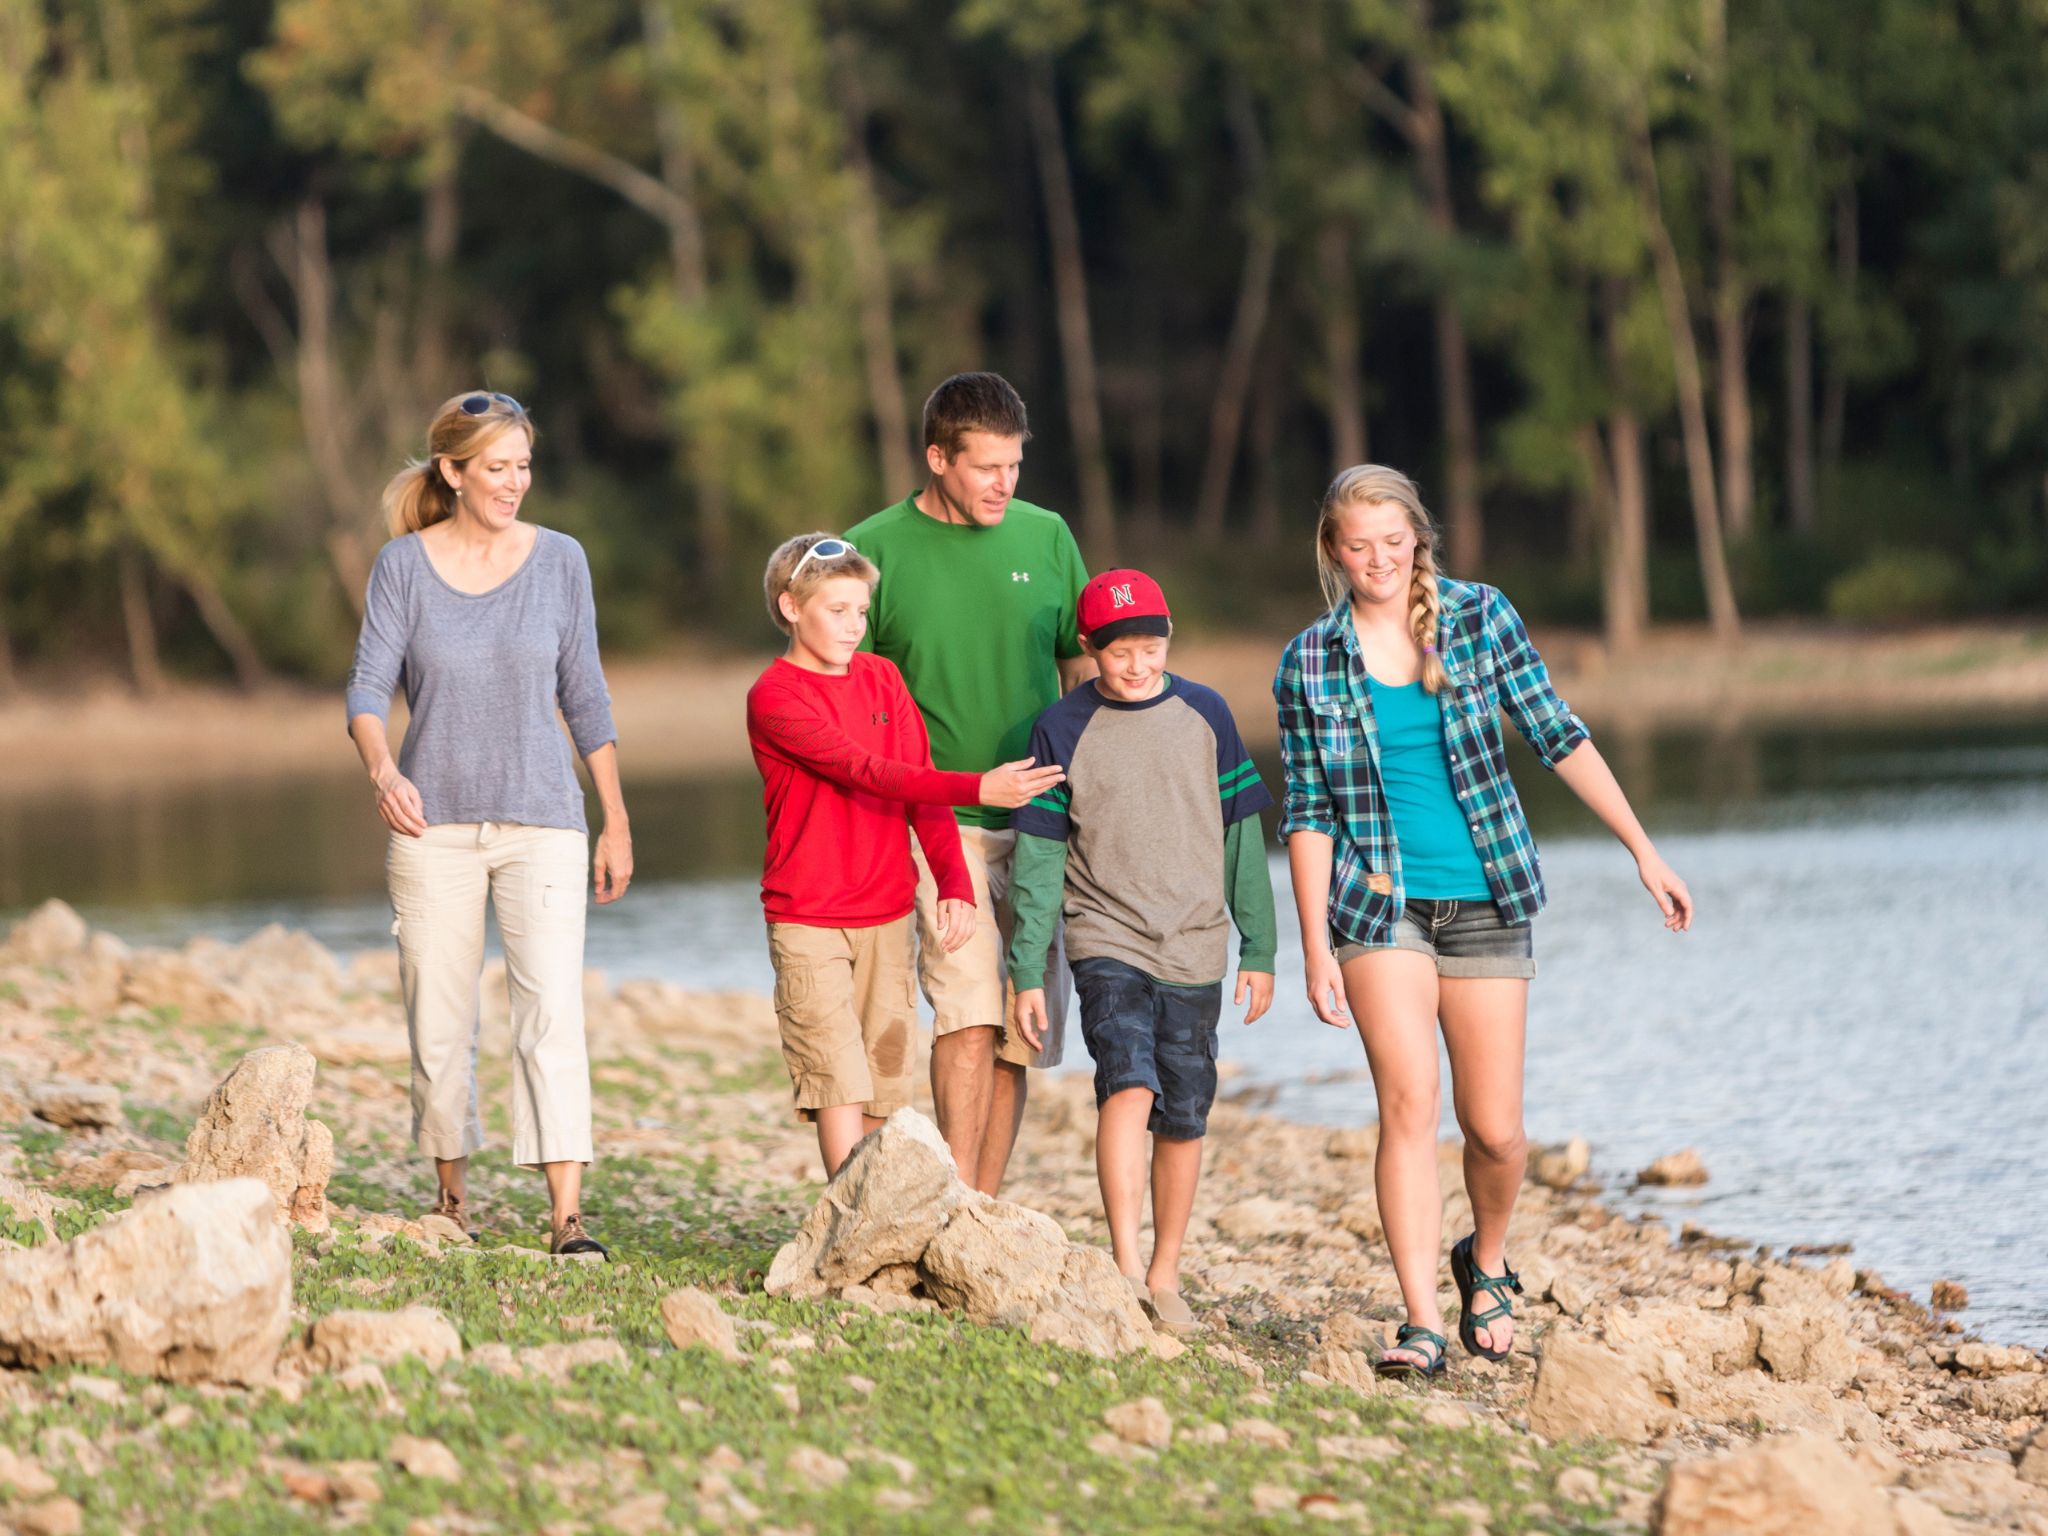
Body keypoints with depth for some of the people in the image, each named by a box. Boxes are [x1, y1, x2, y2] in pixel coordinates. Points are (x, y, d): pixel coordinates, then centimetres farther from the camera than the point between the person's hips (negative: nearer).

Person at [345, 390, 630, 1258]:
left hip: (541, 820, 0)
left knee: (552, 1013, -12)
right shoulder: (404, 566, 0)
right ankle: (451, 1197, 22)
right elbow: (368, 690, -6)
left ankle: (566, 1214, -17)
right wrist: (383, 769, -27)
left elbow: (585, 699, 9)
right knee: (439, 1023, 5)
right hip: (434, 827, 0)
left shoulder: (559, 561, 3)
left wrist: (616, 823, 9)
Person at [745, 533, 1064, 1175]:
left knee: (885, 1085, 5)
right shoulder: (773, 697, -11)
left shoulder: (882, 678, 9)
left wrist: (954, 882, -9)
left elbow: (920, 786, 6)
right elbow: (864, 772, -22)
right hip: (807, 922, -6)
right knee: (839, 1084, -11)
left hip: (887, 916, 6)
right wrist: (978, 788, -31)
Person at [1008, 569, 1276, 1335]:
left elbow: (1241, 840, 9)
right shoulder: (1063, 730, -2)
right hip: (1107, 942, -3)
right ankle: (1126, 1268, -27)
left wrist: (1259, 950, 8)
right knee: (1129, 1084, -22)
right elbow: (1038, 860, 0)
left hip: (1195, 952, 3)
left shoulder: (1205, 716, 3)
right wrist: (1028, 972, -3)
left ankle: (1165, 1276, 18)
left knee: (1183, 1120, 5)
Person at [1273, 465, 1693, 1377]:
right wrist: (1315, 945, -5)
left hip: (1485, 903, 1)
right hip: (1379, 906, -1)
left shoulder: (1480, 618, 1)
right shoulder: (1310, 664, 0)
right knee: (1409, 1104, -16)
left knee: (1495, 1130, 2)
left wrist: (1644, 852, 3)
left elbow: (1558, 737, 4)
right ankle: (1422, 1324, -16)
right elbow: (1307, 814, 1)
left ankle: (1486, 1260, 33)